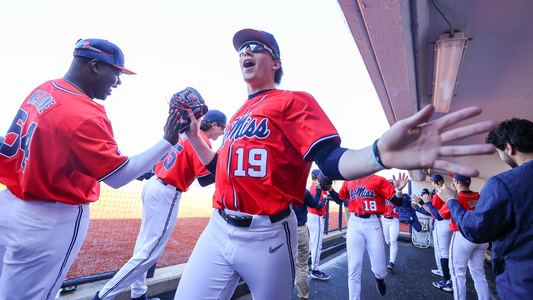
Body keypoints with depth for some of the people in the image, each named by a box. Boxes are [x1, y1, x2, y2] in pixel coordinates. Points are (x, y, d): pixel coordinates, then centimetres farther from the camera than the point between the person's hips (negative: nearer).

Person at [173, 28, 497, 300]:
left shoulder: (294, 101, -4)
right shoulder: (239, 113, 18)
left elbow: (332, 161, -18)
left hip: (267, 235, -6)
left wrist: (380, 153, -38)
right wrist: (193, 134, 14)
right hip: (219, 229, 7)